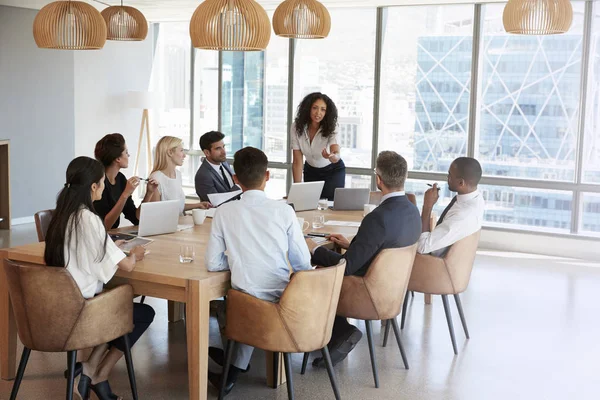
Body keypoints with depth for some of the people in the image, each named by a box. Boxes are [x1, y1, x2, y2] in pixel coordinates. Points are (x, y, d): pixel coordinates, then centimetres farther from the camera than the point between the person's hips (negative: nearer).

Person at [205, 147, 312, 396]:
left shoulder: (225, 212, -5)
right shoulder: (283, 210, -6)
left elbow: (212, 263, -3)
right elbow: (303, 265, -2)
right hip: (283, 299, 0)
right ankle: (234, 370, 34)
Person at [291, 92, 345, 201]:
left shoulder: (330, 129, -25)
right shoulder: (297, 127, -20)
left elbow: (336, 154, -42)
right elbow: (297, 161, -18)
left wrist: (332, 156, -67)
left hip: (333, 171, -2)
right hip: (311, 171, 2)